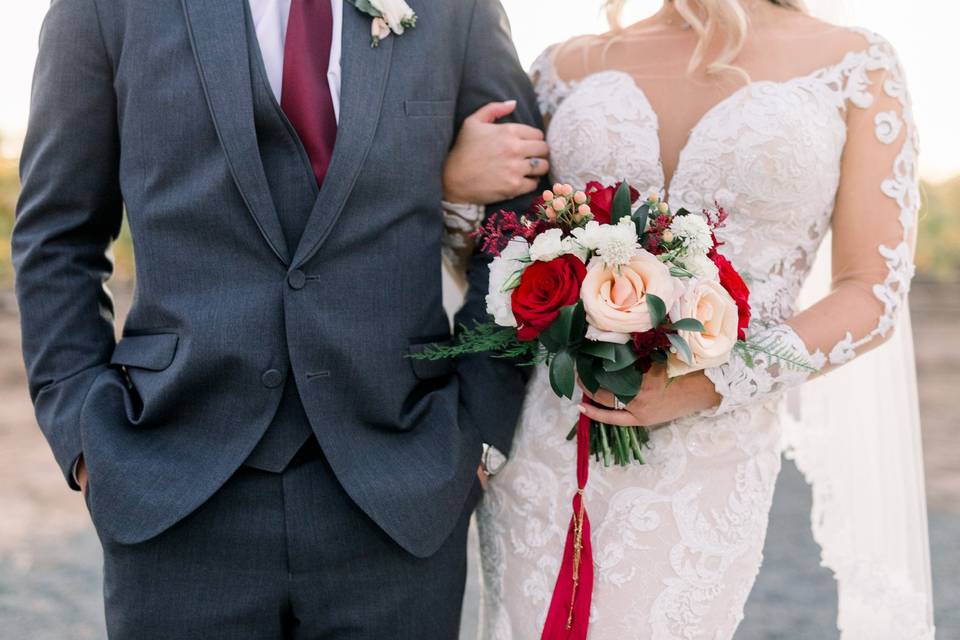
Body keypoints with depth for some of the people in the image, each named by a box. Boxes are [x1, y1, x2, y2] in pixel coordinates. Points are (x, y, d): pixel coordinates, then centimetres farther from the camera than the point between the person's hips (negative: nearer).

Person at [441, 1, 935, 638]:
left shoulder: (854, 65, 0)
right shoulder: (575, 65, 7)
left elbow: (874, 295, -4)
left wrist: (712, 385, -15)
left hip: (707, 457, -2)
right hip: (542, 437, 3)